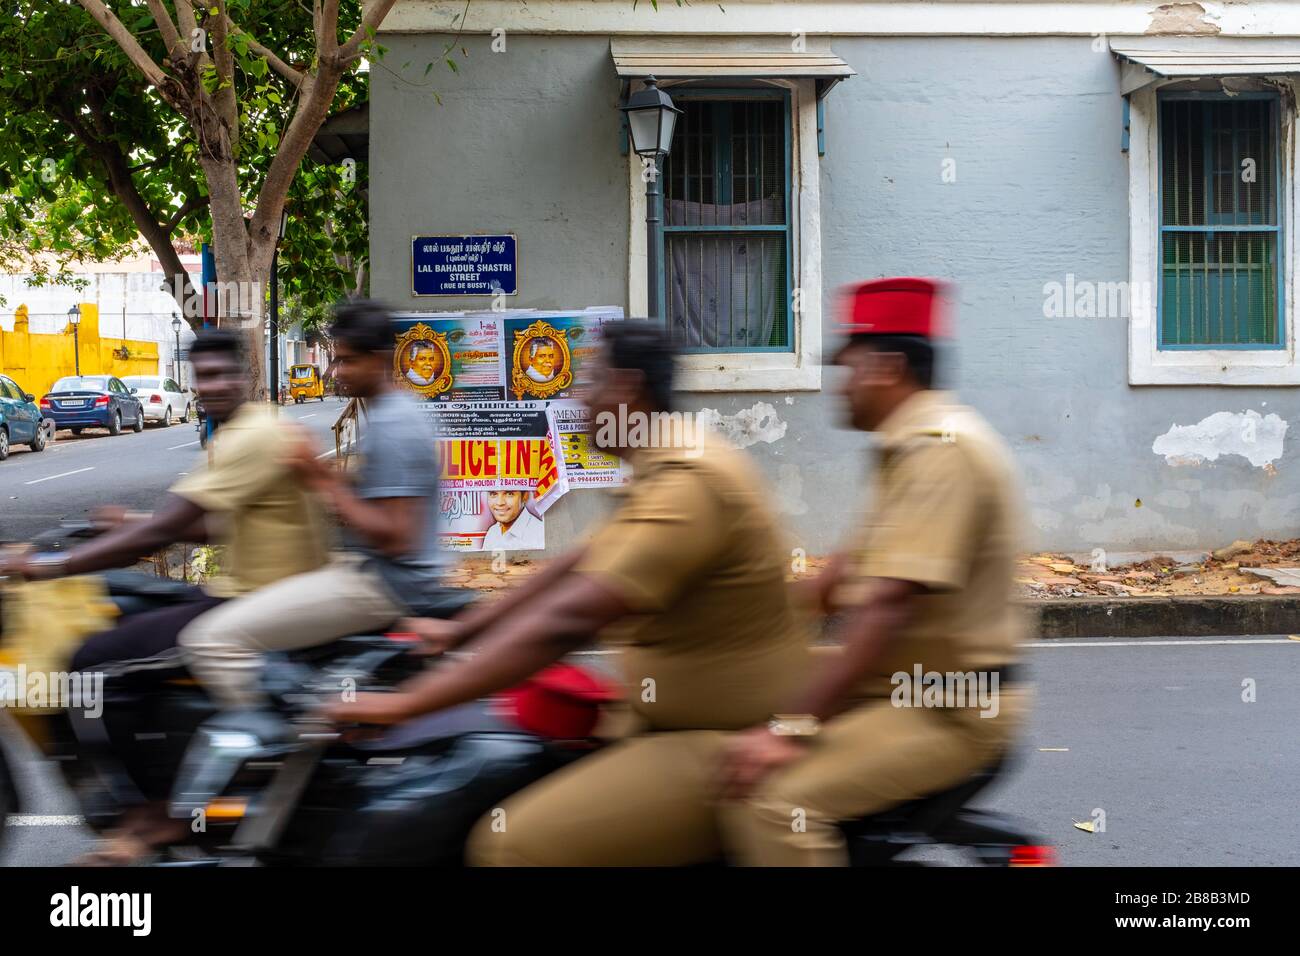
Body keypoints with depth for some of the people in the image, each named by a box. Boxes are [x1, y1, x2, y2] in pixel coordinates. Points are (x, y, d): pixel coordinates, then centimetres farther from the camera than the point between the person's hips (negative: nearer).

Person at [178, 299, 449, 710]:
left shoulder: (392, 426, -18)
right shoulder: (399, 411, 14)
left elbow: (393, 537, -24)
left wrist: (324, 481, -17)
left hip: (381, 583, -11)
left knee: (213, 640, -18)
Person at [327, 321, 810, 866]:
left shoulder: (685, 485, -24)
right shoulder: (674, 461, 10)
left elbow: (565, 622, -30)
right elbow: (579, 566, 19)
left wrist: (408, 703, -29)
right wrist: (458, 631, 18)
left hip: (722, 749, -11)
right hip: (683, 719, 11)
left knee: (518, 844, -19)